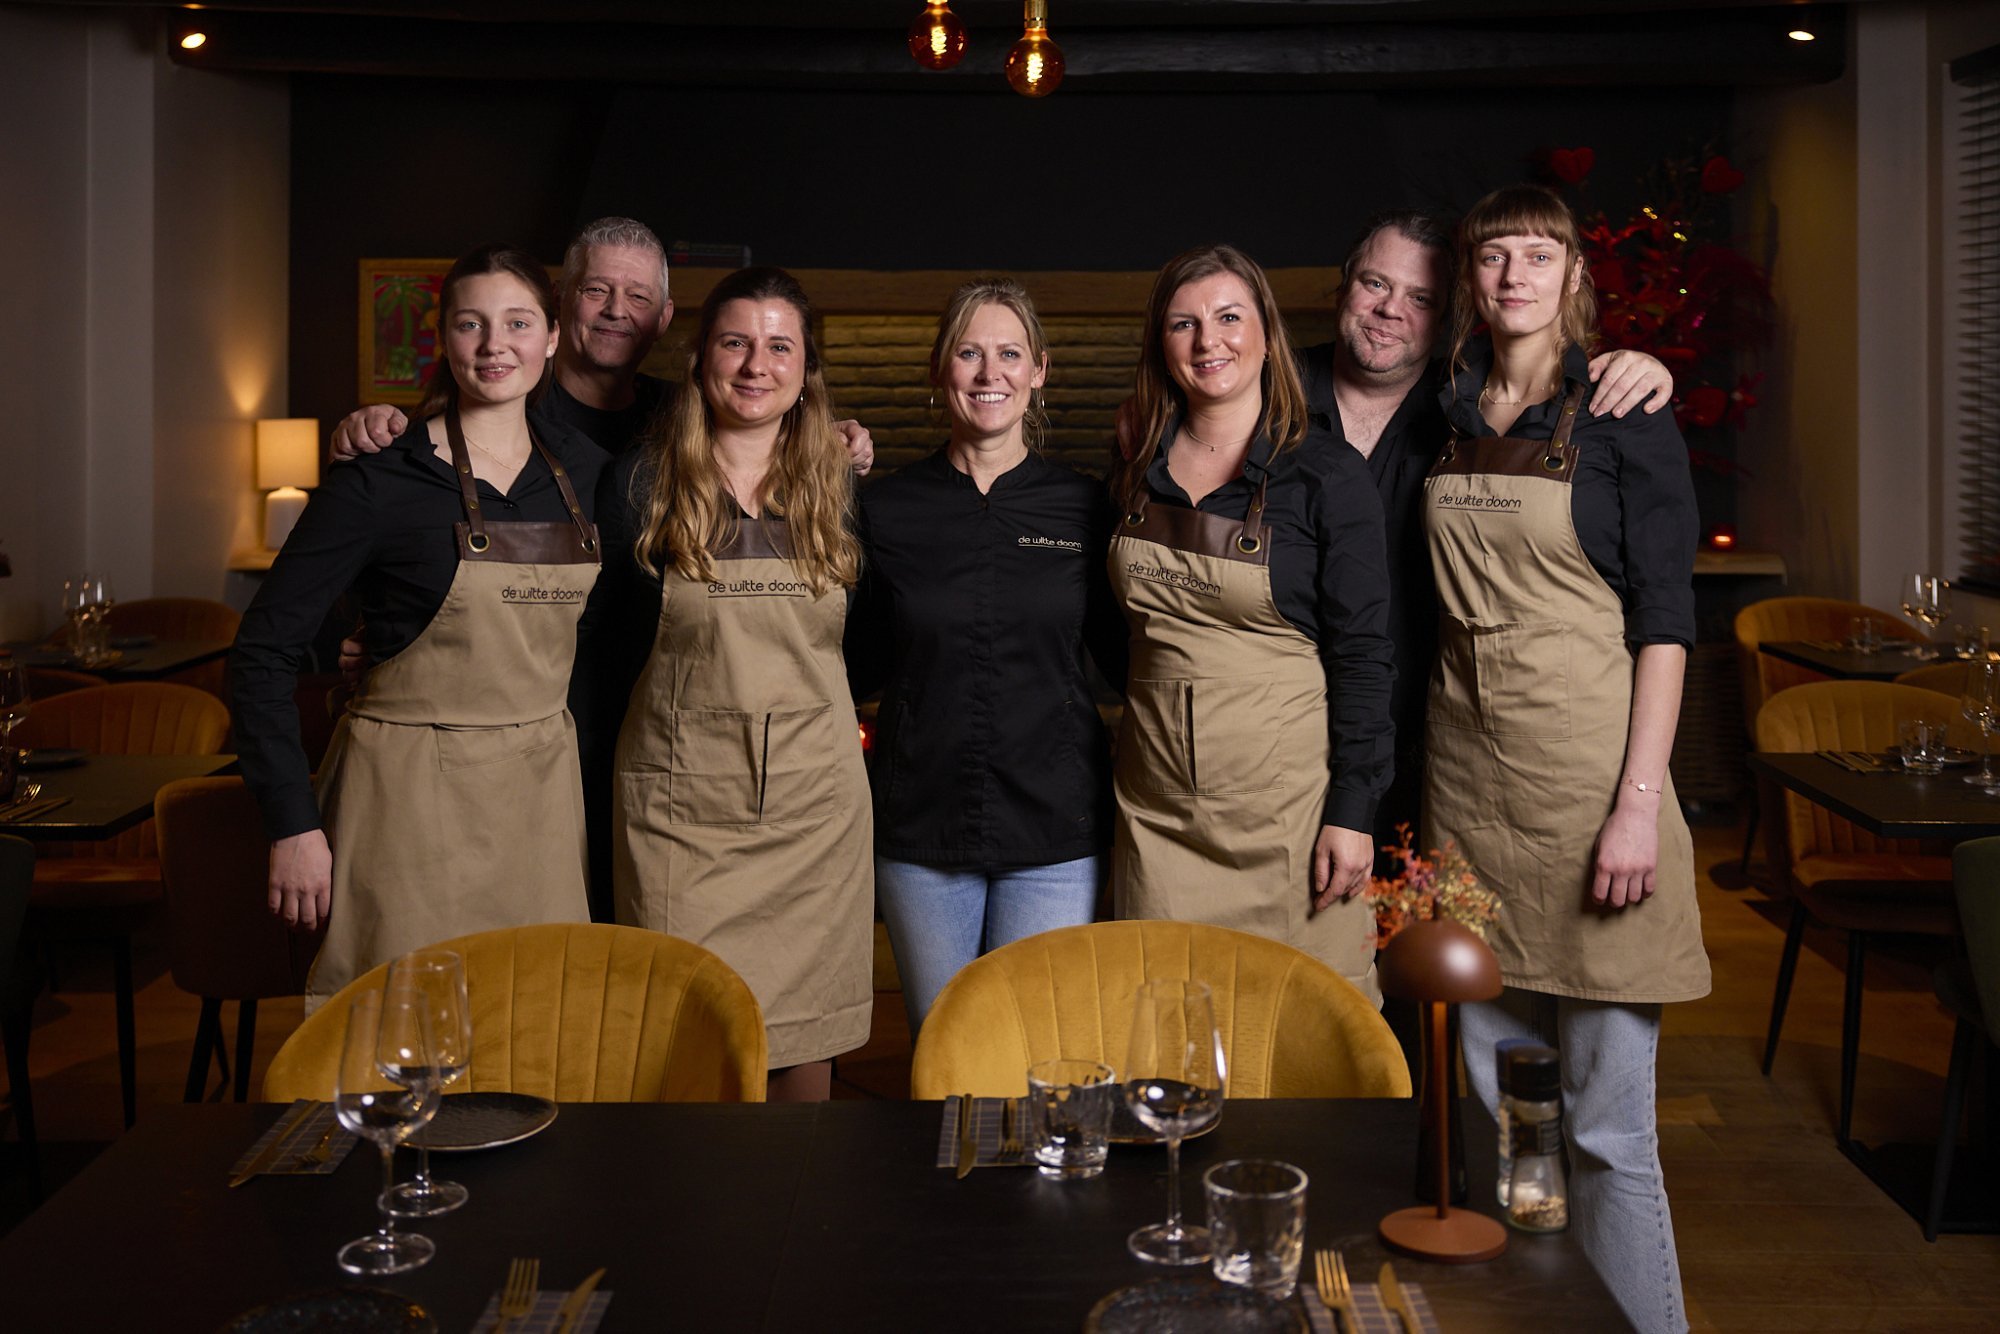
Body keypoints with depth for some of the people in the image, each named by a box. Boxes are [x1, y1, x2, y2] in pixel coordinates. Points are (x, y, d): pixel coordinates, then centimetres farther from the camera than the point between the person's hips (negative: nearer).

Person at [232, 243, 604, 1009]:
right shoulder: (380, 481, -10)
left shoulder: (583, 469, 5)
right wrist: (292, 823, -12)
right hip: (413, 796, -5)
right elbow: (262, 651, -8)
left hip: (543, 792, 5)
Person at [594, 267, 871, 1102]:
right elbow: (602, 640, 6)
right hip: (680, 805, -2)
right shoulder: (642, 484, 0)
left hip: (814, 801, 2)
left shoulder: (836, 487, 8)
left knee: (805, 1038, 7)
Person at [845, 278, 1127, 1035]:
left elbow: (1124, 659, 8)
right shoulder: (885, 510, 4)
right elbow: (856, 672, 6)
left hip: (1054, 829, 0)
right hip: (921, 829, 1)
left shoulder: (1083, 506, 3)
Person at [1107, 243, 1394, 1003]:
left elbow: (1362, 655, -8)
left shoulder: (1327, 478, -5)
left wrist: (1352, 811, -12)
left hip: (1285, 799, -4)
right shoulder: (1134, 482, 8)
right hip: (1157, 807, 4)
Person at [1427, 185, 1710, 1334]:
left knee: (1606, 1128, -1)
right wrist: (1428, 789, 13)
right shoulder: (1448, 415, 12)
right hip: (1467, 775, 5)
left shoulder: (1622, 417, -3)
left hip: (1585, 766, -5)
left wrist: (1640, 800, -15)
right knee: (1489, 1108, 13)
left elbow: (1666, 621, -7)